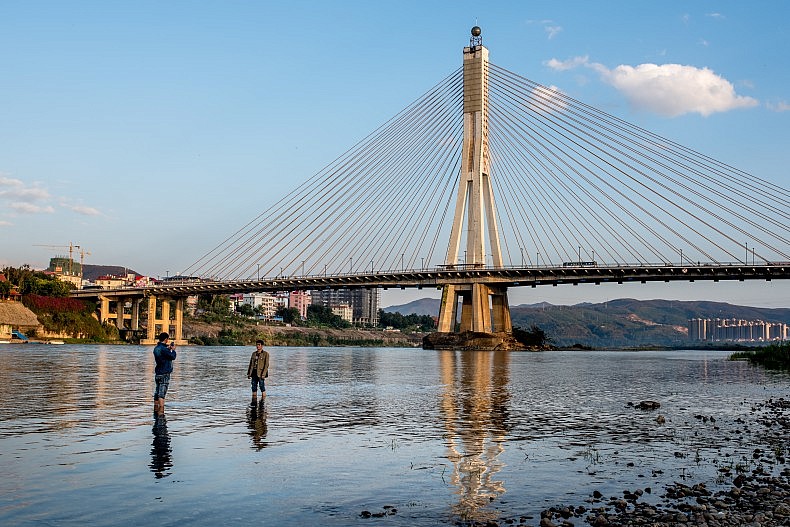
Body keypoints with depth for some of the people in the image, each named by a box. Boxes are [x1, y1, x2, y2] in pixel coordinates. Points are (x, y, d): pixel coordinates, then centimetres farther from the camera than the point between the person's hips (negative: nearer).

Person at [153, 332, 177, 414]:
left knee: (157, 392, 15)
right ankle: (161, 410, -14)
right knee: (162, 393, -10)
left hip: (157, 373, 9)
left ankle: (156, 409, 21)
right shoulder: (163, 349, -18)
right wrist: (173, 350, 6)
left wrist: (168, 348, 26)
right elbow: (173, 357, -11)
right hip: (164, 374, -9)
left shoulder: (156, 348, 9)